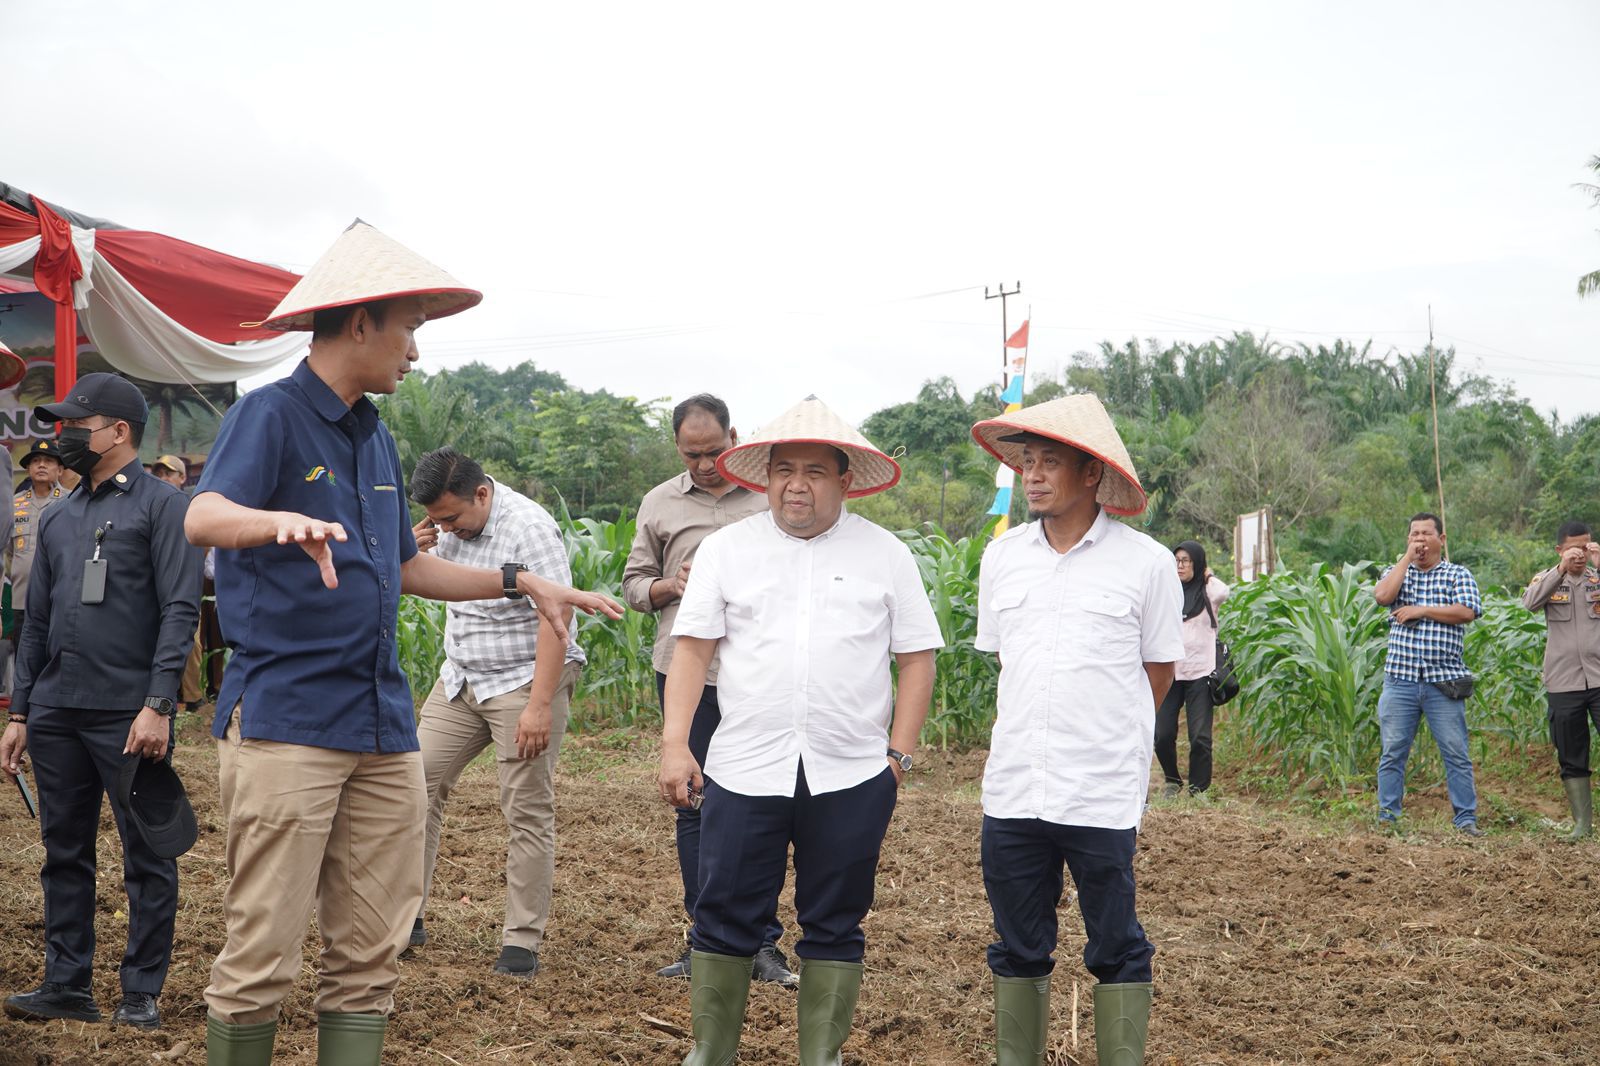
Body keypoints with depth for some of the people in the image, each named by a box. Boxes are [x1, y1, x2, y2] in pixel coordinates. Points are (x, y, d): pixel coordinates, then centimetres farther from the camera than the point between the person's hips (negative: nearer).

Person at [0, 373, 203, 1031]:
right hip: (56, 714, 7)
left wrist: (158, 706, -18)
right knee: (64, 853, 10)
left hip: (129, 717, -6)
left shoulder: (163, 507, -3)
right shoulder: (56, 519, 17)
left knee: (146, 858, 0)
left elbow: (180, 611, -11)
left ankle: (141, 994, 7)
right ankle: (68, 985, 19)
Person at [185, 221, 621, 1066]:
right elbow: (204, 518, -24)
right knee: (262, 955, -7)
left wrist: (521, 582, 24)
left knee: (369, 958, 7)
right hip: (285, 720, -7)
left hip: (383, 725, 8)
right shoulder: (270, 415, -6)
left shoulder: (375, 440, 18)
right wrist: (285, 522, -44)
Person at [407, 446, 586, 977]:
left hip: (523, 682, -7)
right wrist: (413, 552, -2)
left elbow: (554, 619, -24)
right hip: (460, 680, 8)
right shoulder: (450, 525, 5)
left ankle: (523, 941, 1)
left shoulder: (529, 528, -19)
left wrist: (540, 705, -29)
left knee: (528, 811, -4)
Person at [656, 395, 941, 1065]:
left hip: (852, 777, 0)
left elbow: (915, 658, 6)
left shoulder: (885, 555, 6)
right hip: (744, 770, 0)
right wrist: (674, 745, -4)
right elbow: (692, 649, 4)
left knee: (835, 927, 7)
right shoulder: (726, 548, 7)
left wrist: (899, 754, 0)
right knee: (725, 917, 3)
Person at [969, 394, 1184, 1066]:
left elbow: (1160, 670, 6)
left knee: (1116, 948, 4)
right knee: (1017, 948, 12)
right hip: (1011, 786, 4)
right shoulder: (1002, 557, 8)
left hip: (1103, 795, -4)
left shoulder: (1144, 562, -3)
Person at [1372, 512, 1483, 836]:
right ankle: (1387, 815, 11)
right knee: (1392, 752, 4)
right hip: (1400, 679, 2)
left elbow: (1467, 612, -10)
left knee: (1456, 754, -1)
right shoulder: (1397, 572, 14)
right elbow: (1383, 595, -9)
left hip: (1443, 683, -2)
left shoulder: (1458, 575, 7)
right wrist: (1408, 557, -5)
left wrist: (1421, 610, -9)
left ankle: (1466, 817, 4)